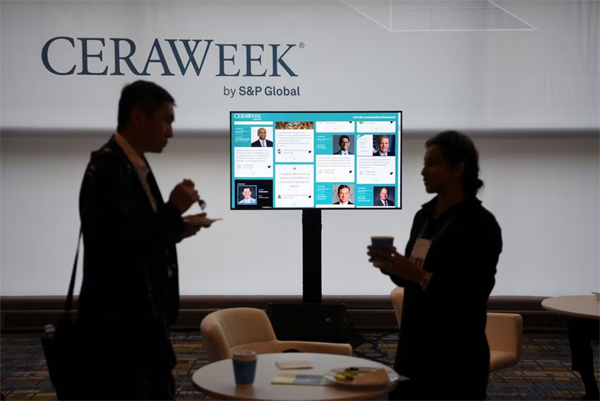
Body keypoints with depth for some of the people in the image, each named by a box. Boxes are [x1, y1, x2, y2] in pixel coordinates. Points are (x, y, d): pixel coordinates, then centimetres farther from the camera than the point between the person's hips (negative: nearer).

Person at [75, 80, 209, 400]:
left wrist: (176, 228, 2)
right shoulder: (108, 171, -18)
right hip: (117, 329, -10)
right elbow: (122, 252, -26)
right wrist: (173, 210, -18)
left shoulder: (134, 166, 12)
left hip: (139, 321, 10)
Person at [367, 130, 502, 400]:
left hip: (457, 354, -7)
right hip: (415, 345, 7)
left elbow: (476, 293, -18)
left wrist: (419, 275, -24)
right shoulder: (423, 216, 8)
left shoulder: (481, 223, -13)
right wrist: (391, 265, -5)